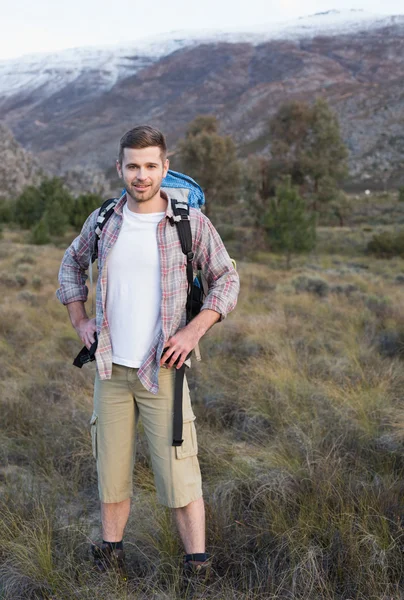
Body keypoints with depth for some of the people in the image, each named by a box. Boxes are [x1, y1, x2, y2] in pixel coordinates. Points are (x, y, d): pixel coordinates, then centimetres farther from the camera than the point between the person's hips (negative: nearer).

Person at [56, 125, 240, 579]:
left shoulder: (191, 222, -6)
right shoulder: (103, 219, 3)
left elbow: (226, 278, 1)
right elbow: (72, 264, 21)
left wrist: (194, 330, -11)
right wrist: (79, 321, 9)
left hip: (162, 368, -3)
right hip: (111, 367, 3)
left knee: (178, 471, -2)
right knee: (111, 467, 13)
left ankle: (198, 565, 11)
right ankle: (110, 552, 31)